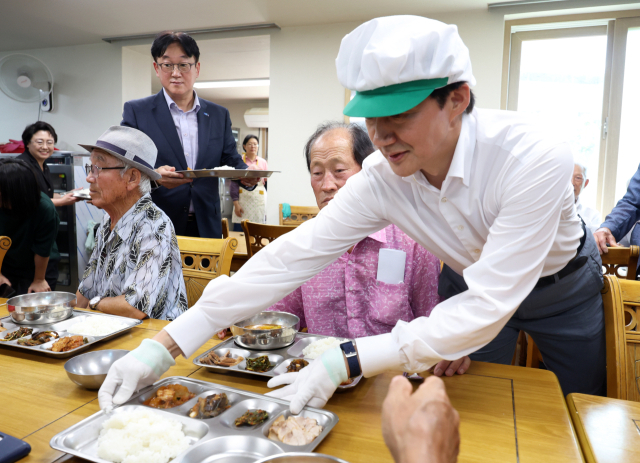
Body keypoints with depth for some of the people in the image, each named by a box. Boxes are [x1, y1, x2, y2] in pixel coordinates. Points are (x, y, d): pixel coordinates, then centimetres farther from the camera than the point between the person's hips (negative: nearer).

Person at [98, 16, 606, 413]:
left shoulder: (532, 157, -38)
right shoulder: (382, 179, -26)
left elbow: (487, 307, -41)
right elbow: (293, 256, -29)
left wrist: (346, 361, -45)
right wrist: (166, 344, -32)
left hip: (565, 287, -1)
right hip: (475, 287, 2)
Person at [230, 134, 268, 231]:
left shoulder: (263, 162, 12)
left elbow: (267, 182, 15)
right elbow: (234, 183, -1)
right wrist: (236, 203, -8)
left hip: (259, 201, 2)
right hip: (243, 201, -2)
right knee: (239, 233, -5)